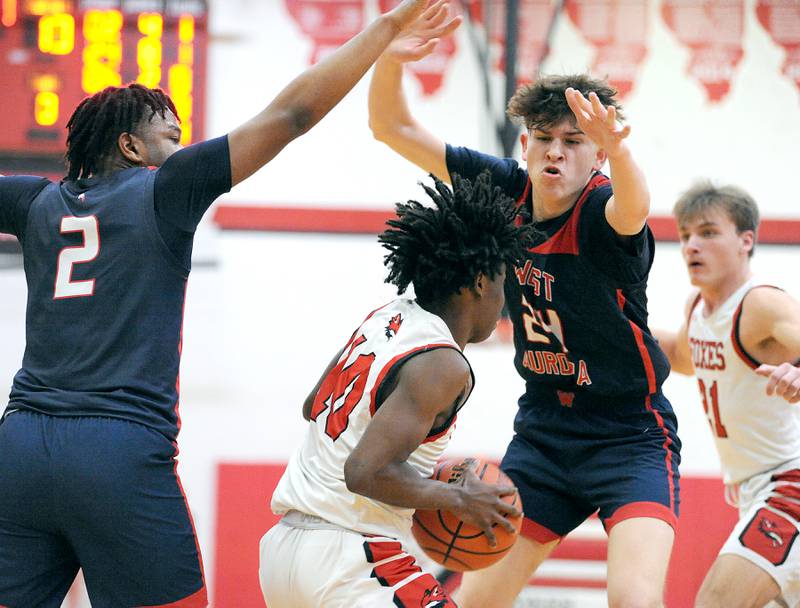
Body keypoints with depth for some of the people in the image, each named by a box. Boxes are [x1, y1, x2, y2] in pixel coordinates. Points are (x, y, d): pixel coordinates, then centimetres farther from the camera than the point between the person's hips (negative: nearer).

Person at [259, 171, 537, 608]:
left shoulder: (386, 319, 12)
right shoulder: (442, 365, -14)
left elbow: (313, 408, 27)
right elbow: (364, 472, -24)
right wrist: (456, 499, -10)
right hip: (343, 565, -10)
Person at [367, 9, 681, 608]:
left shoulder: (601, 209, -20)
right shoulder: (505, 190, -5)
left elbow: (632, 206, -47)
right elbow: (393, 128, -2)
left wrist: (617, 152, -69)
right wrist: (391, 59, -22)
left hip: (631, 436, -5)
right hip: (543, 430, 5)